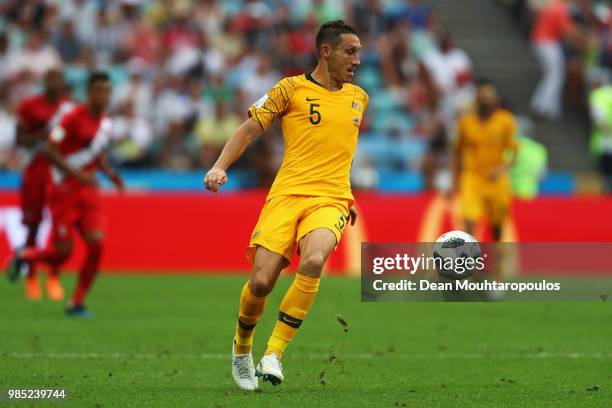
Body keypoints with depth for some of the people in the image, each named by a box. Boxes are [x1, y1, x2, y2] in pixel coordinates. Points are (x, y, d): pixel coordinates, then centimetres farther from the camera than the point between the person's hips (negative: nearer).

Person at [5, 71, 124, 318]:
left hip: (87, 191, 6)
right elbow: (49, 151, -19)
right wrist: (76, 174, -27)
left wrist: (109, 173, 5)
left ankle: (76, 303, 2)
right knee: (62, 253, -7)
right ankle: (24, 256, 26)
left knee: (96, 244, -10)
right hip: (64, 191, -6)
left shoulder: (106, 123, 8)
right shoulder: (74, 118, -16)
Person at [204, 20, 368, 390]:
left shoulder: (359, 98, 18)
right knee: (261, 281, -14)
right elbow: (250, 129, 7)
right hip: (287, 194, -2)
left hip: (331, 200, 2)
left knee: (313, 261, -30)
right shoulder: (292, 89, 5)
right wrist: (220, 166, -6)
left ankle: (274, 354, -21)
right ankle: (242, 347, 19)